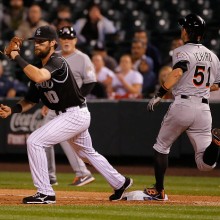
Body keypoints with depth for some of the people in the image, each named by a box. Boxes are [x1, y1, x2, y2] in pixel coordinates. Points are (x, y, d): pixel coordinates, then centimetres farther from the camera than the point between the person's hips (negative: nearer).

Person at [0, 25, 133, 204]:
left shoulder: (57, 62, -20)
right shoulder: (40, 69, 8)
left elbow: (38, 77, -41)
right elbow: (30, 100, 9)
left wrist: (18, 58, -33)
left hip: (75, 115, -10)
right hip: (75, 116, 10)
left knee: (35, 142, -16)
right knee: (87, 152, 27)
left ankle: (45, 194, -12)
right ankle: (120, 183, 44)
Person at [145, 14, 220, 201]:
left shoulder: (182, 51, -3)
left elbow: (178, 72, -23)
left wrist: (159, 95, -23)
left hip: (182, 105, -4)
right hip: (204, 109, 4)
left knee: (162, 146, 19)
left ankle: (159, 191, 19)